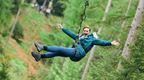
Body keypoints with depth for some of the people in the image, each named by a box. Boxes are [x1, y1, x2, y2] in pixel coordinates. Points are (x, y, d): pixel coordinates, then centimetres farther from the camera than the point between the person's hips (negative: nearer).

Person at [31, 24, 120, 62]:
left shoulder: (92, 39, 9)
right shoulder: (79, 37, 29)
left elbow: (101, 42, -4)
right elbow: (70, 33, 38)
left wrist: (110, 43, -18)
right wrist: (63, 28, 44)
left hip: (78, 53, -7)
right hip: (73, 52, 7)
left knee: (60, 49, -18)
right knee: (57, 52, -5)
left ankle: (43, 47, -24)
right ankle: (40, 56, -12)